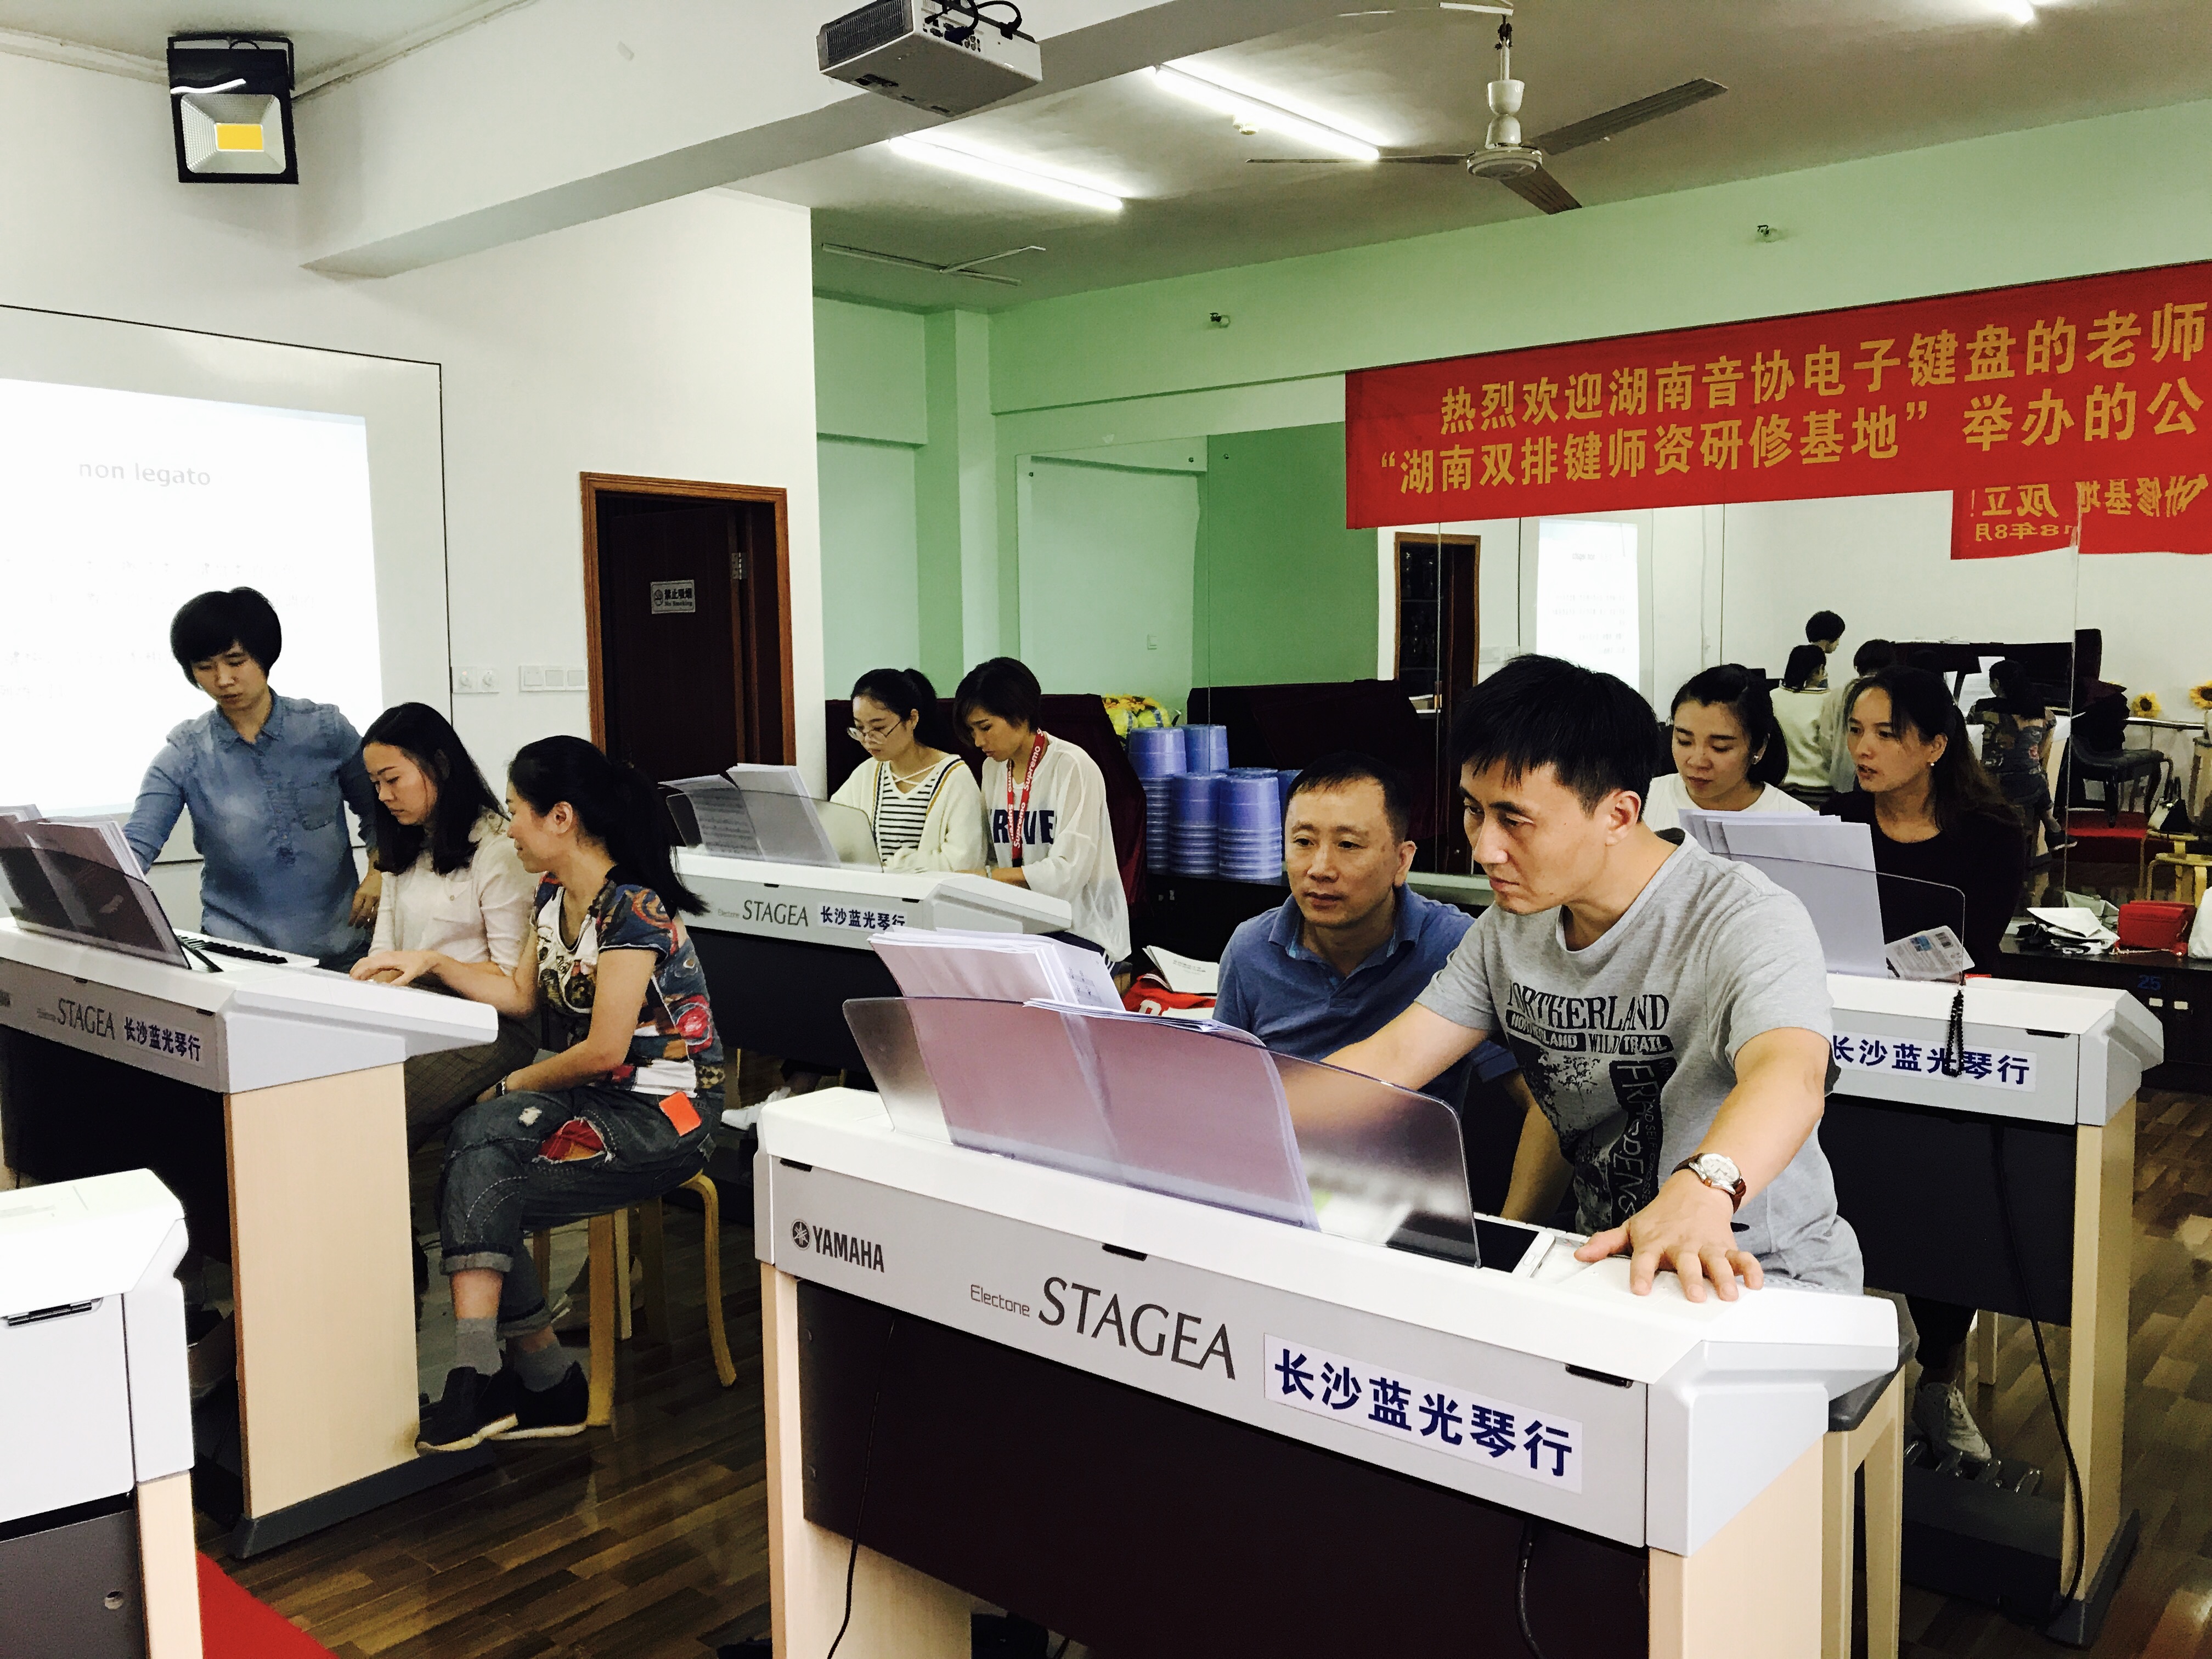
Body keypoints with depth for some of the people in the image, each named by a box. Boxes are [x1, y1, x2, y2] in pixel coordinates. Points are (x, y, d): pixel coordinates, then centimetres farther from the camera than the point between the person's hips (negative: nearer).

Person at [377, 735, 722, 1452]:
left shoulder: (631, 909, -19)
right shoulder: (555, 897, 9)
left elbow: (603, 1051, -21)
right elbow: (523, 995, 23)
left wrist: (513, 1086, -8)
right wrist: (432, 964, 15)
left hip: (660, 1117, -8)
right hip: (591, 1097, 8)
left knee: (478, 1191, -19)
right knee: (473, 1141, -19)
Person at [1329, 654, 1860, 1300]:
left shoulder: (1747, 922, -19)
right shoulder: (1508, 930, 3)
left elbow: (1790, 1076, -38)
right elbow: (1388, 1061, 3)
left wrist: (1704, 1188, -59)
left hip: (1755, 1274, -6)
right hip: (1606, 1263, 7)